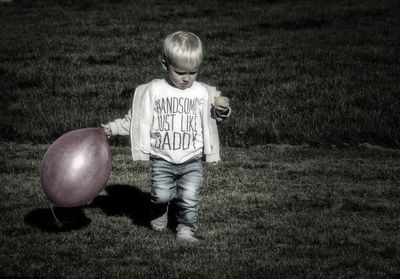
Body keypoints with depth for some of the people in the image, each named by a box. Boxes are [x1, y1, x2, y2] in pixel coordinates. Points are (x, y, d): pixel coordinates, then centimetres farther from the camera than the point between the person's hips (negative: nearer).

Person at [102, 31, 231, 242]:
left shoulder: (203, 93, 1)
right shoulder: (153, 91, -2)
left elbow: (212, 121, 9)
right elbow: (135, 120, 6)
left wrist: (223, 111, -11)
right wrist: (113, 128, 0)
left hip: (192, 160, 1)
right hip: (162, 159, 0)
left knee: (190, 197, -9)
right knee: (161, 194, -11)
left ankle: (186, 228, 15)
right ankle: (158, 211, 24)